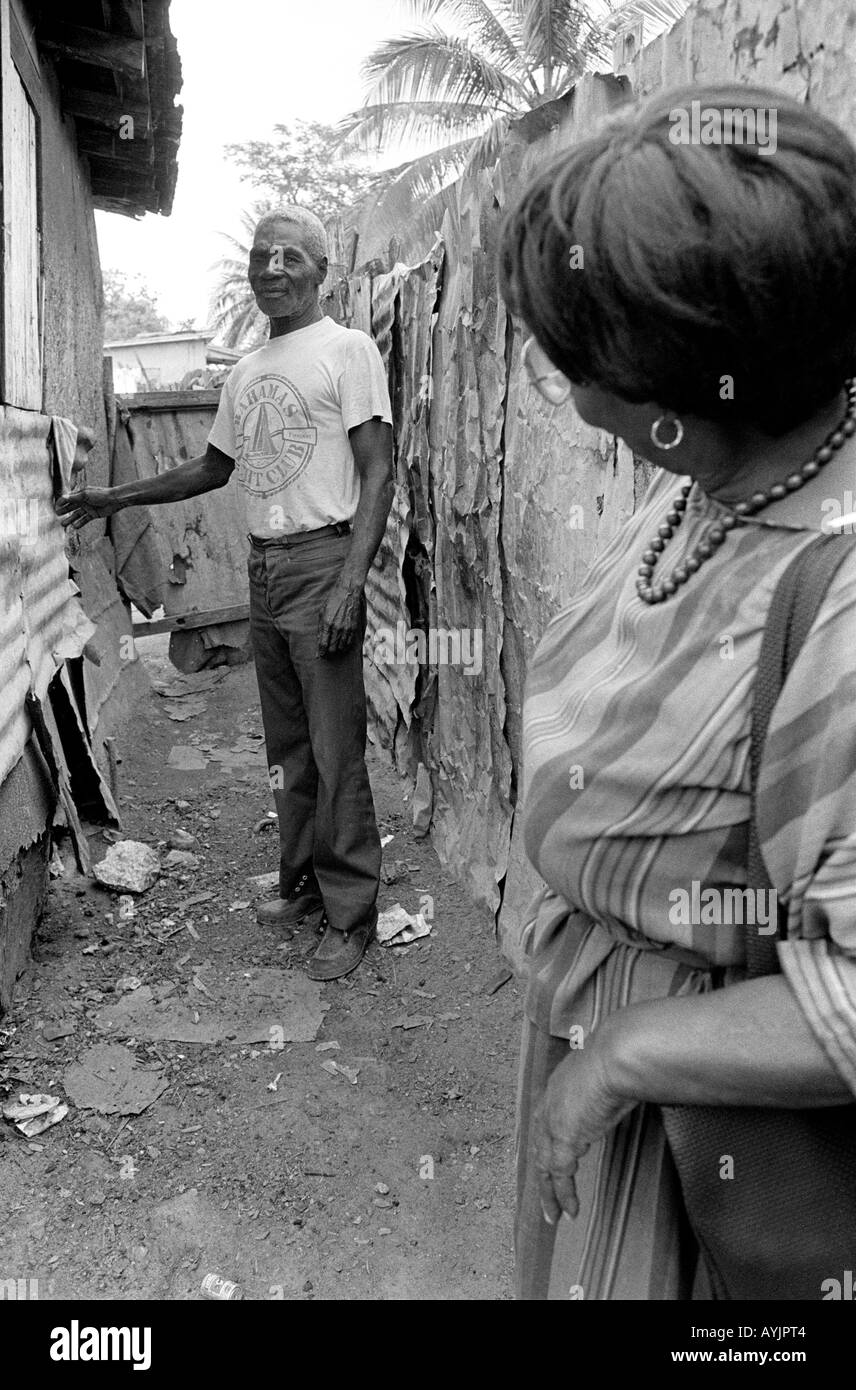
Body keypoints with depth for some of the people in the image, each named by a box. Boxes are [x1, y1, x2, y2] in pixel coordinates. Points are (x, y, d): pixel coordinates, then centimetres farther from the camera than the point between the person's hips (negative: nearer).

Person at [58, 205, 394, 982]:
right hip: (262, 568, 7)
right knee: (286, 748, 11)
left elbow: (377, 473, -10)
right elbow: (214, 467, 28)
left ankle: (351, 914, 4)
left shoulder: (347, 349, -3)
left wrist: (351, 583, -20)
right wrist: (116, 499, 23)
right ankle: (303, 885, 23)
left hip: (321, 560, -7)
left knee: (336, 751, -6)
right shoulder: (245, 372, 17)